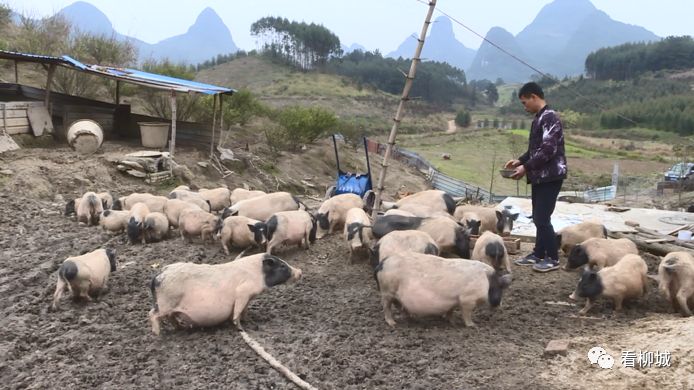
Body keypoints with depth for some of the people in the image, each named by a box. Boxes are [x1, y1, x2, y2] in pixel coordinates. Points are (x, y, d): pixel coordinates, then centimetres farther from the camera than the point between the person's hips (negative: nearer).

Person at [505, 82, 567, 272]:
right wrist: (520, 160, 9)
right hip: (540, 175, 9)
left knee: (542, 218, -6)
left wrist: (526, 167, -19)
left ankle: (553, 258, 5)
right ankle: (539, 254, 23)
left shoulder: (549, 117, -15)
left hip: (550, 176, -9)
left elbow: (548, 149, -22)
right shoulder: (539, 118, 15)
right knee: (538, 217, 13)